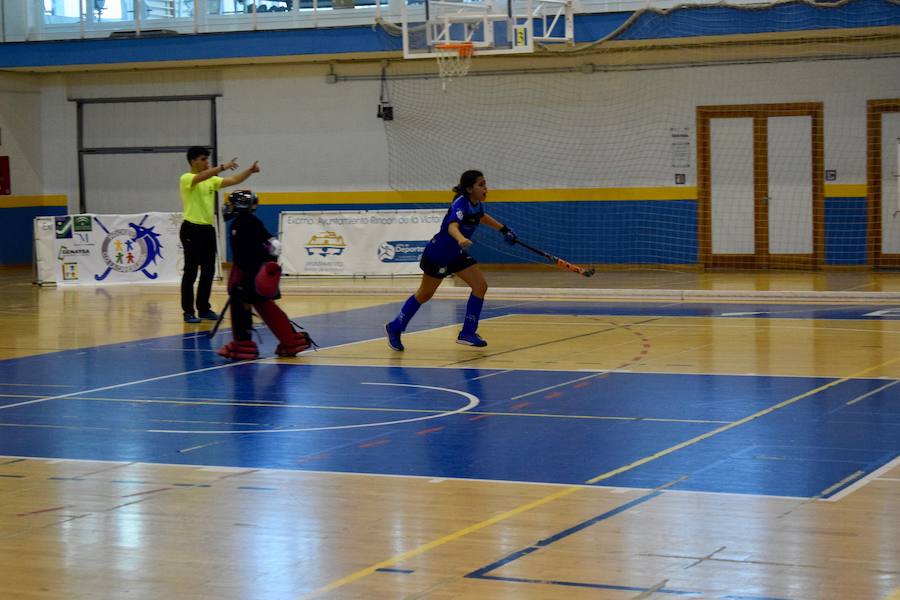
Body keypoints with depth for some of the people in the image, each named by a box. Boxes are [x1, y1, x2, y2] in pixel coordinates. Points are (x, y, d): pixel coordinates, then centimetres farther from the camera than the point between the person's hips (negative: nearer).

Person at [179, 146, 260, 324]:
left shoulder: (212, 180, 12)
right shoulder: (186, 179, -9)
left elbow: (234, 180, 7)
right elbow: (201, 177, -29)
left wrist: (250, 171, -8)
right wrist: (223, 167, -38)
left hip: (208, 229, 7)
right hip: (192, 229, -7)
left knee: (209, 271, 9)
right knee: (191, 271, -4)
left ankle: (204, 309, 19)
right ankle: (188, 312, 0)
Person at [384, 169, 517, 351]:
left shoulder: (477, 204, -1)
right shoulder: (461, 203, -27)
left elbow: (482, 217, 26)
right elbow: (452, 226, -46)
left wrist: (504, 230, 28)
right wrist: (461, 239, -67)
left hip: (456, 254, 8)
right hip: (437, 254, -8)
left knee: (480, 286, -5)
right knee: (424, 295, 6)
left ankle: (468, 333, 2)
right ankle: (395, 328, 24)